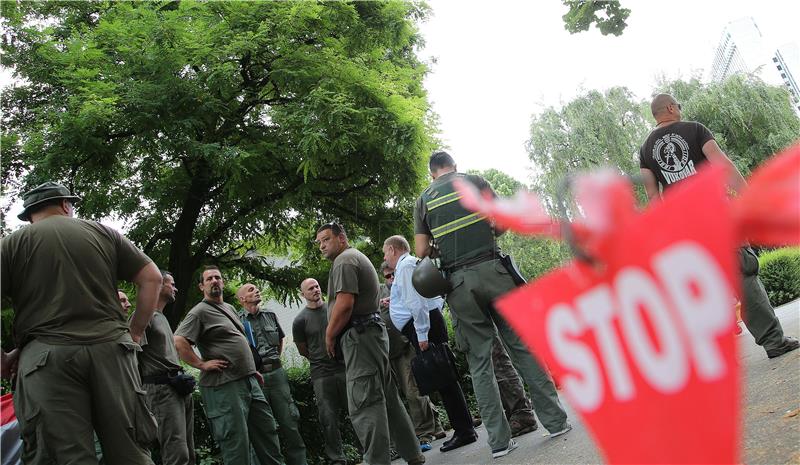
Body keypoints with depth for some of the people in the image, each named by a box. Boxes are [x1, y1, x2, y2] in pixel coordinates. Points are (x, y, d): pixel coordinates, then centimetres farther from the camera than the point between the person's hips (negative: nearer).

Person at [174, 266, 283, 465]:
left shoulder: (229, 308, 19)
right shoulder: (199, 312, -6)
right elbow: (178, 342, -18)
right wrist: (202, 364, -18)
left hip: (249, 381, 8)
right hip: (225, 386, -8)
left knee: (267, 431, 12)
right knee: (237, 440, -4)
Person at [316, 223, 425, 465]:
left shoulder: (344, 260, -7)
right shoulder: (358, 257, 25)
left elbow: (344, 304, -19)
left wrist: (329, 336, -7)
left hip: (359, 335, -10)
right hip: (374, 330, 10)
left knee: (364, 405, -10)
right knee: (388, 398, 13)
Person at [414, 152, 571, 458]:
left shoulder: (423, 200, 10)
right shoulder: (475, 181, 9)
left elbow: (422, 250, 5)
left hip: (458, 282, 1)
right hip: (492, 269, -1)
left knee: (479, 362, 5)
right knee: (522, 345, 6)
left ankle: (499, 440, 6)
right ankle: (555, 420, 9)